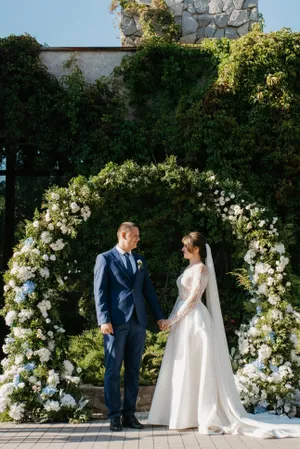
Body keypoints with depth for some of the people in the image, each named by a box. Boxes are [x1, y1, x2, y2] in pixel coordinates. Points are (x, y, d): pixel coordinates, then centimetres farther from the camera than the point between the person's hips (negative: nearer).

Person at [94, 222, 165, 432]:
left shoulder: (140, 260, 17)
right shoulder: (105, 258, 1)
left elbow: (148, 289, 16)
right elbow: (100, 291, -5)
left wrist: (160, 316, 10)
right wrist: (104, 319, -14)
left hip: (138, 321, 5)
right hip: (116, 321, -5)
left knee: (133, 369, 8)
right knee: (113, 370, 0)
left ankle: (129, 413, 14)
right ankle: (115, 415, 7)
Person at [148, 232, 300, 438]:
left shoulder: (201, 268, -11)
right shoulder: (191, 268, 16)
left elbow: (193, 298, -16)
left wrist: (172, 319, -15)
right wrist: (172, 319, 10)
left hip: (193, 320, -9)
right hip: (184, 321, 9)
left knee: (194, 367, -5)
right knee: (183, 368, 10)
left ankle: (204, 415, 1)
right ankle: (189, 414, 16)